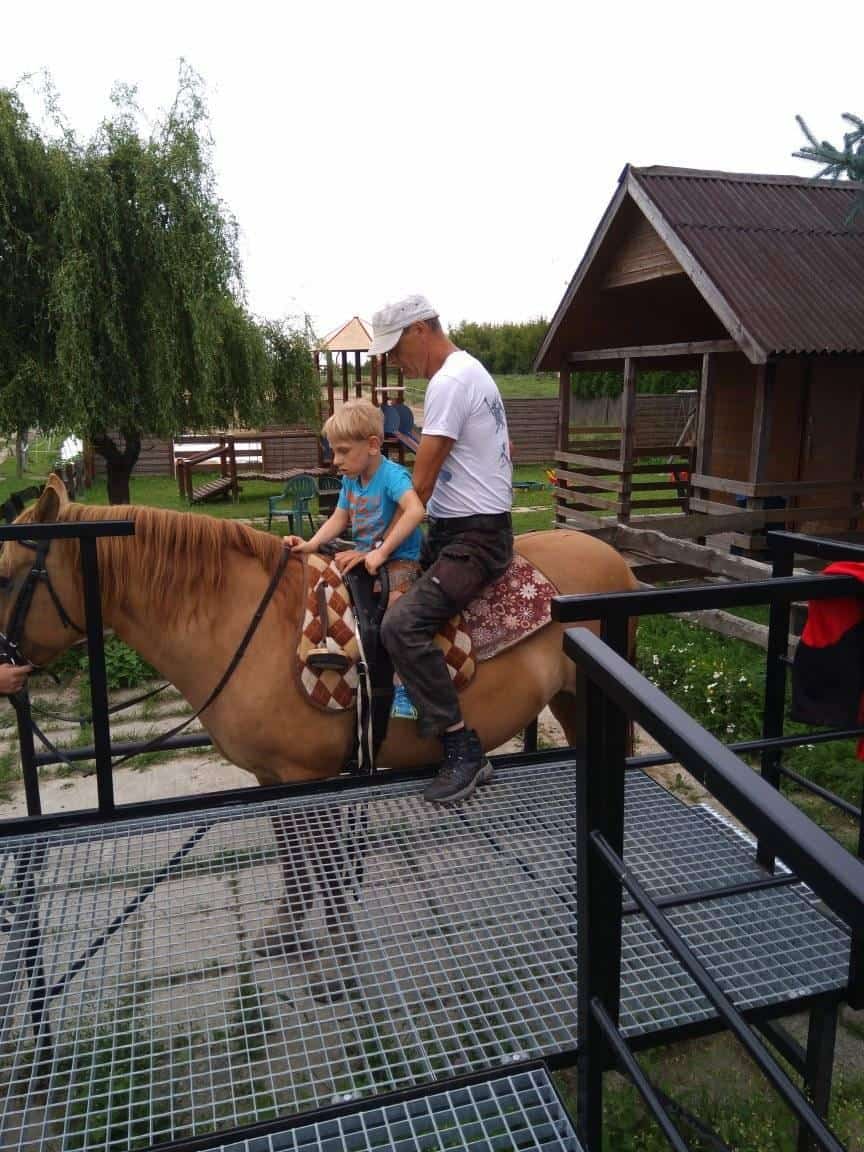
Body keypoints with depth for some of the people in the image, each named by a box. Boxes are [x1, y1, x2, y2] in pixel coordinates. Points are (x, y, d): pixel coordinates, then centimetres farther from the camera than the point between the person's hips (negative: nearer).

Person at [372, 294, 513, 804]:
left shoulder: (449, 382, -17)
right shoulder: (472, 371, 16)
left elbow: (421, 483, -18)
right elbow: (507, 450, 27)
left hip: (474, 538, -11)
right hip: (458, 528, 11)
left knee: (401, 624, -26)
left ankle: (464, 750, -16)